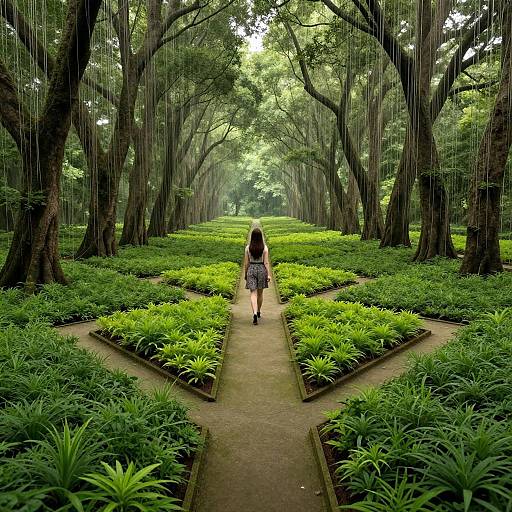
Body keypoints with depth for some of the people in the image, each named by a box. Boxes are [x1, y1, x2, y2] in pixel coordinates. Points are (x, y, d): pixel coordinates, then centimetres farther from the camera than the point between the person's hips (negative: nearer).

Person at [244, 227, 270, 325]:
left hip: (251, 269, 0)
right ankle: (258, 311, 34)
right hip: (261, 269, 1)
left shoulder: (248, 247, -3)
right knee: (260, 292, 17)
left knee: (253, 293, -2)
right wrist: (269, 274, -5)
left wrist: (246, 274, 12)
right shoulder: (264, 247, -6)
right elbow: (266, 262, -8)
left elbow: (246, 262, 1)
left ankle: (255, 313, -21)